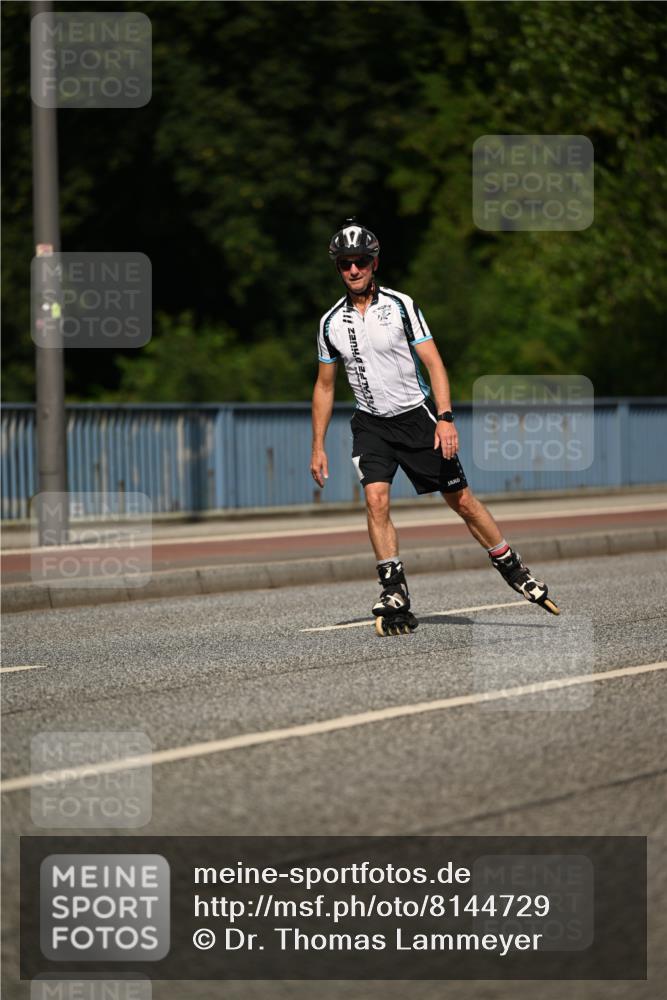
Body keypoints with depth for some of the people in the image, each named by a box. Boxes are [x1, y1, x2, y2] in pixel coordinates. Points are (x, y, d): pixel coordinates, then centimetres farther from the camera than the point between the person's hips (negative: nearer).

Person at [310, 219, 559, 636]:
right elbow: (325, 386, 11)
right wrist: (318, 446, 8)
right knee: (376, 499, -18)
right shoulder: (331, 323, 1)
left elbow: (434, 363, -10)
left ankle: (514, 570, 18)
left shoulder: (400, 305, -9)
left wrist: (445, 418, -21)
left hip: (417, 414, -2)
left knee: (461, 499, 2)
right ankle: (395, 597, -15)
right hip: (371, 424, 2)